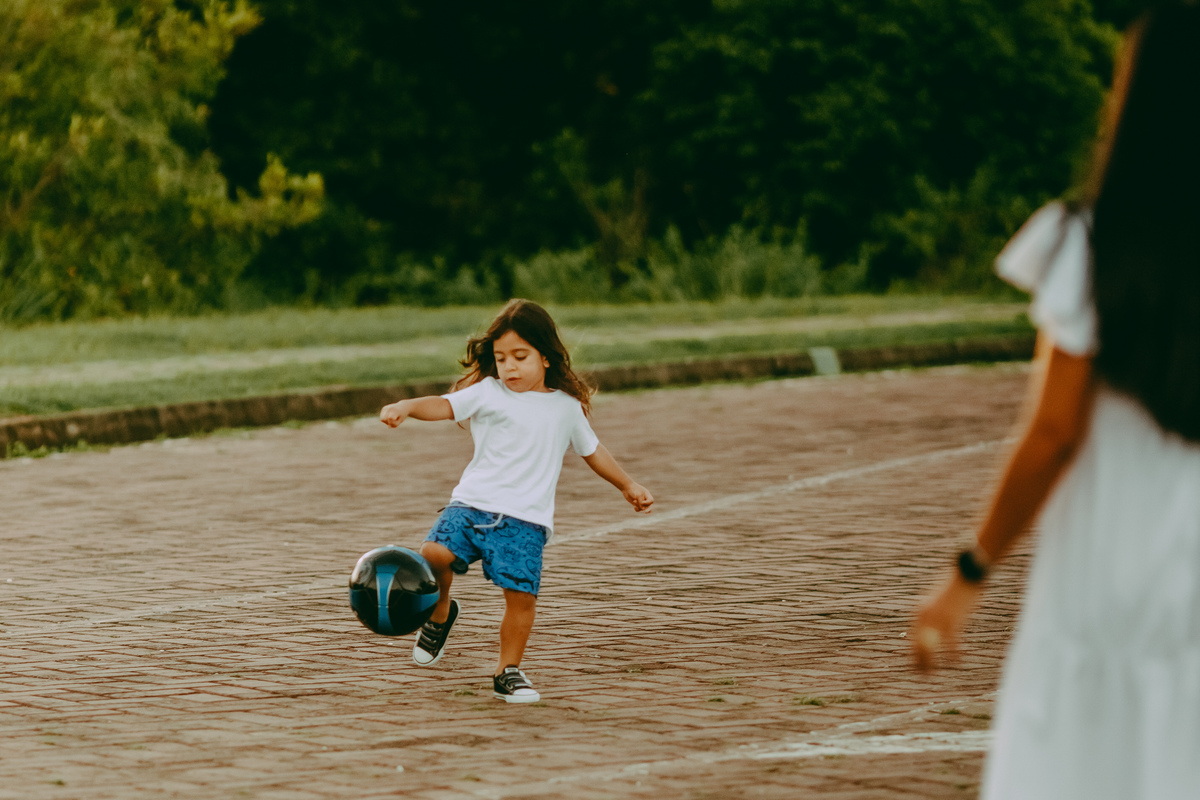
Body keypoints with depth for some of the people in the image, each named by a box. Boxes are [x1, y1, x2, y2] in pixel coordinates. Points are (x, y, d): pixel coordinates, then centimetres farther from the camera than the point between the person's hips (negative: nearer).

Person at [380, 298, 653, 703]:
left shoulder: (567, 407, 13)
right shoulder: (488, 393, 6)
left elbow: (592, 450, 29)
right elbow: (445, 405, -8)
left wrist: (628, 485, 32)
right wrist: (406, 406, -28)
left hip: (525, 518, 1)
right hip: (472, 503, 0)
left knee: (521, 594, -14)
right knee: (434, 553, -24)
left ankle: (508, 673, 6)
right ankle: (440, 613, 8)